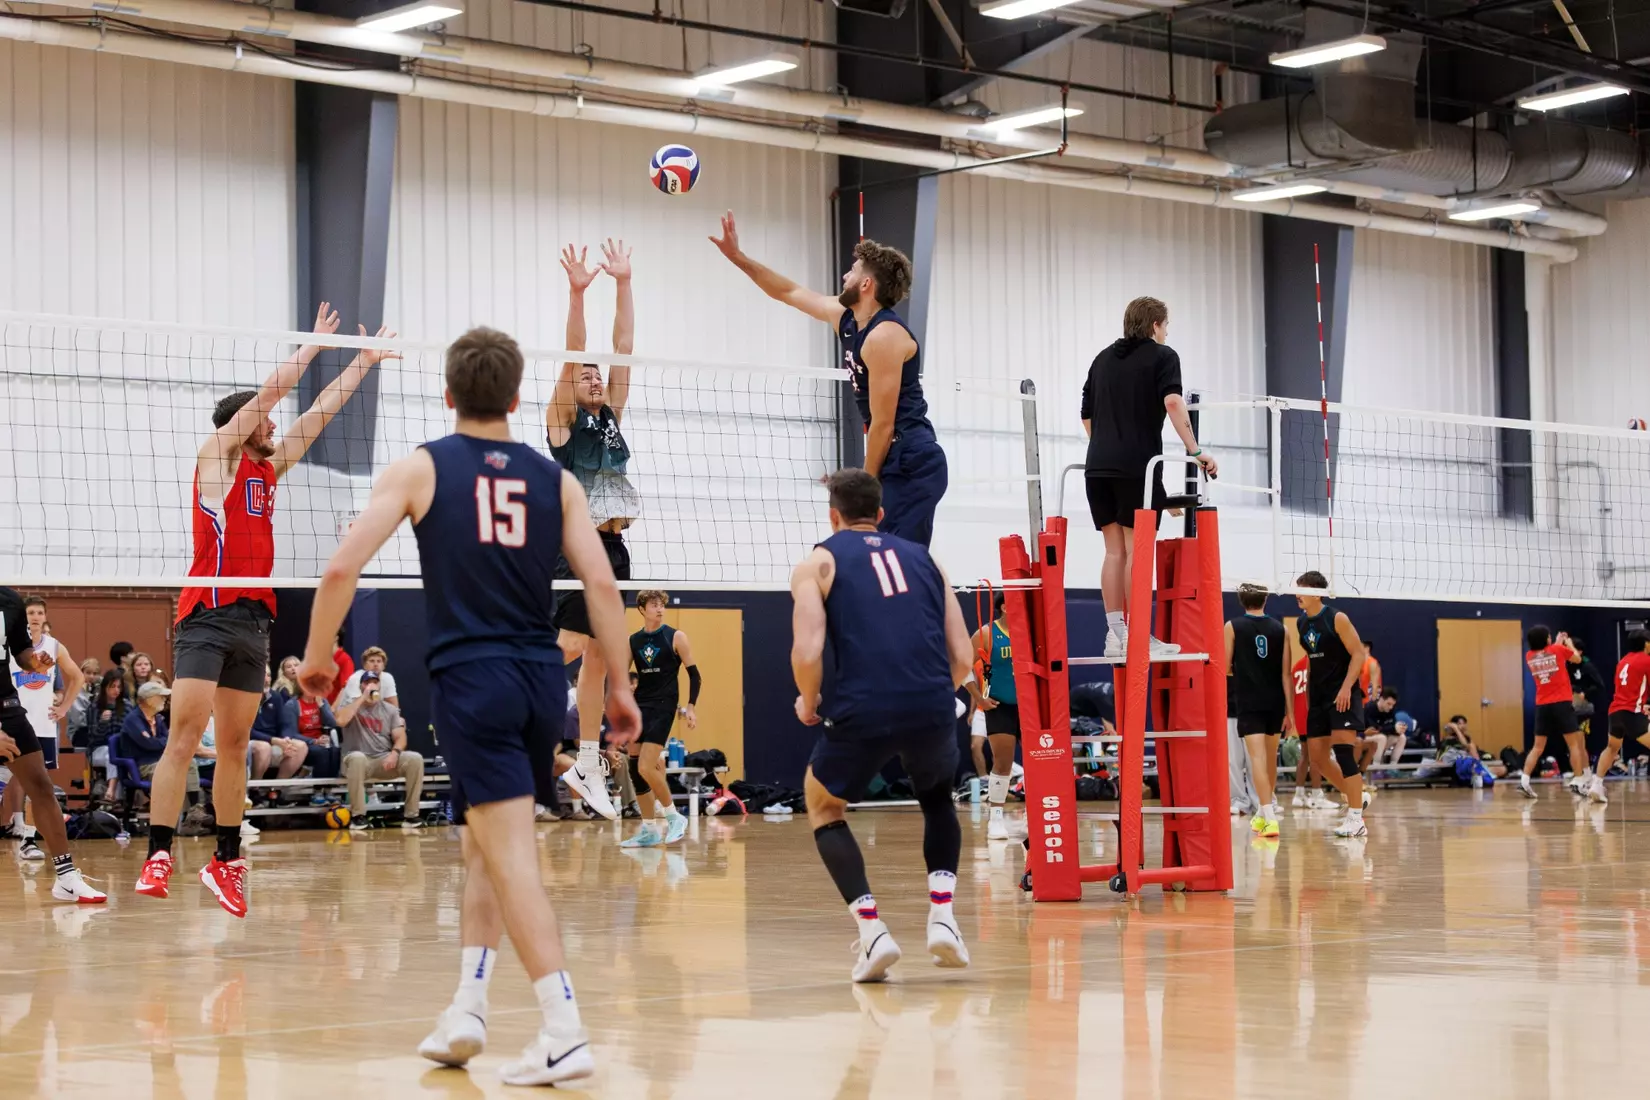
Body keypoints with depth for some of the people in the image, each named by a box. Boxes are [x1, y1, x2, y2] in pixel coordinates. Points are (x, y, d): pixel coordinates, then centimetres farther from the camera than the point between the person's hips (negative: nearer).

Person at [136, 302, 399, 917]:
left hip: (255, 620, 7)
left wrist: (364, 363, 23)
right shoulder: (217, 458, 1)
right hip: (208, 615, -7)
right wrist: (315, 344, 5)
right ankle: (158, 857, -16)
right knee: (184, 739, -13)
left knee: (235, 747, 9)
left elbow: (318, 413, 22)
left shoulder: (269, 468, 18)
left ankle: (226, 861, 14)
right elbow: (268, 394, -3)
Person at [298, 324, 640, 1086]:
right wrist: (618, 686, 6)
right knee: (483, 845, 20)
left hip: (469, 678, -4)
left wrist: (316, 654, 7)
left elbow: (342, 568, -6)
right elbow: (600, 582, 1)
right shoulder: (554, 479, 9)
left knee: (510, 852, -9)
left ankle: (565, 1032, -16)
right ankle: (467, 1009, 18)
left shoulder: (420, 469, 2)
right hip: (541, 679, 4)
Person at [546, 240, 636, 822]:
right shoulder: (563, 420, 1)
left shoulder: (611, 416, 15)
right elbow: (572, 357, -11)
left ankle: (588, 766, 12)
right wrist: (577, 294, -20)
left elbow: (623, 347, 12)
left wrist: (623, 283, 7)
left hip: (612, 546, 6)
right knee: (571, 644, -19)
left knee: (598, 655, 8)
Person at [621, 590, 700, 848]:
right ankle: (648, 831, 11)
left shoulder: (676, 637, -3)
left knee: (646, 767, -16)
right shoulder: (632, 641, 8)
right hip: (639, 706, 5)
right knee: (635, 769, 2)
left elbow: (694, 674, -1)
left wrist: (691, 706, -11)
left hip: (663, 707, -5)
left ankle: (674, 817, 3)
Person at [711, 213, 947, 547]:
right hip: (899, 466, 10)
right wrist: (737, 256, 26)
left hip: (912, 465, -10)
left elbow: (883, 424, -16)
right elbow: (790, 293, 27)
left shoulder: (884, 335, -15)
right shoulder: (846, 318, 13)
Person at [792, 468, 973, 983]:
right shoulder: (922, 557, 22)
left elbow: (807, 651, -5)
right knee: (938, 797, 34)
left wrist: (808, 703, 14)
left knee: (823, 807, 24)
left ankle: (872, 929, 6)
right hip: (933, 708, 3)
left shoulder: (819, 561, 11)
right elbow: (962, 658, 15)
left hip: (862, 710, -3)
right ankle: (942, 915, 15)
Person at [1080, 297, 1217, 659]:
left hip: (1098, 466, 6)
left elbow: (1087, 415, 23)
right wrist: (1195, 450, -12)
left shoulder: (1103, 359, 20)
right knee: (1136, 551, -4)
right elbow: (1172, 401, -13)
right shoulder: (1161, 356, 3)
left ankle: (1115, 635, 5)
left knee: (1114, 551, 8)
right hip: (1137, 467, -6)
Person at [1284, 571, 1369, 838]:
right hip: (1318, 697, 8)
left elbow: (1358, 654, -12)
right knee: (1317, 756, 5)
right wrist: (1307, 697, 16)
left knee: (1342, 751, -16)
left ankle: (1356, 819, -15)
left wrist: (1346, 688, -22)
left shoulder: (1336, 618, -10)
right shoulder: (1300, 624, 10)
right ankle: (1356, 798, 25)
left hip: (1342, 695, -8)